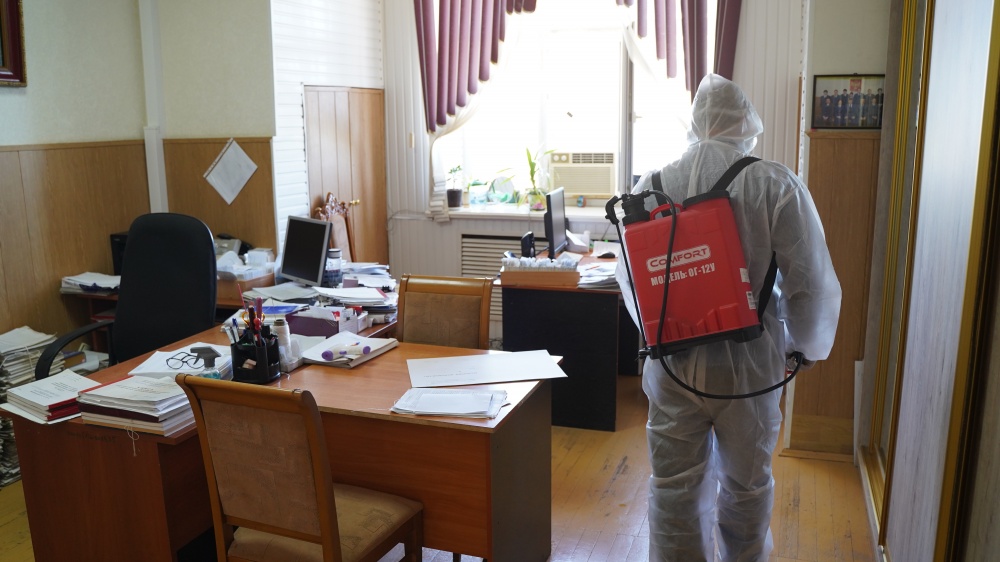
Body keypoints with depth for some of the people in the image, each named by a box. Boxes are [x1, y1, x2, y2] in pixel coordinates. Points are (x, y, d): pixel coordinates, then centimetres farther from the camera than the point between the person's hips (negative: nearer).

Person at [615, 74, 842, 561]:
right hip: (750, 365, -1)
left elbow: (630, 281, 5)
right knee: (747, 486, 21)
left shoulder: (651, 186, -5)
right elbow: (812, 284, -11)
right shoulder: (777, 185, -12)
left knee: (674, 489, 13)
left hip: (673, 365, 1)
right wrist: (810, 346, 9)